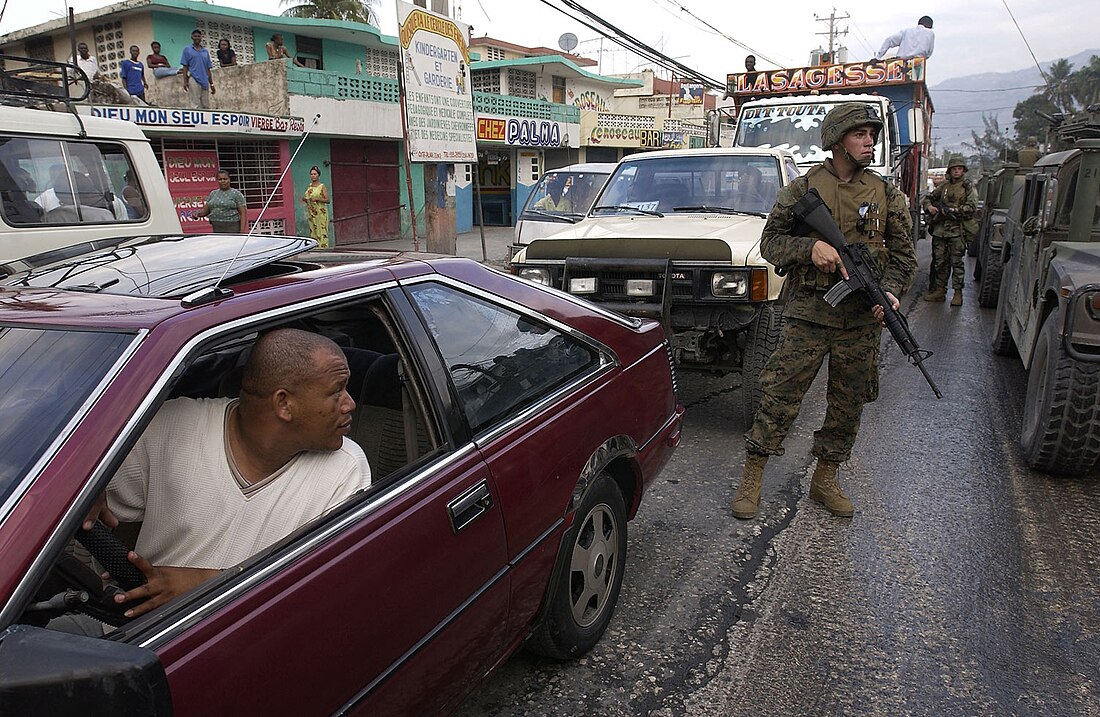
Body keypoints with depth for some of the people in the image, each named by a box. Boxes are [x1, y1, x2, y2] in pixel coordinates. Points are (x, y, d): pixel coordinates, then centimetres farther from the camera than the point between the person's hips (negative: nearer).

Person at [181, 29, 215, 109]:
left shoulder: (206, 51, 16)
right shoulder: (187, 50, 7)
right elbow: (185, 67, 2)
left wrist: (211, 84, 11)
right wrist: (185, 81, -8)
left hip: (205, 81, 4)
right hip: (194, 79, -4)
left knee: (206, 106, 3)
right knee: (195, 105, -9)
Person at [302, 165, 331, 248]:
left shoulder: (322, 187, -4)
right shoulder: (309, 186, 13)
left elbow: (327, 200, -10)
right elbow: (304, 198, 24)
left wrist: (317, 199, -23)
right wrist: (304, 199, 1)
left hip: (321, 213, -6)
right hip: (311, 213, 6)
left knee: (321, 232, -8)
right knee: (313, 232, 4)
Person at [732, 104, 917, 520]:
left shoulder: (886, 195, 10)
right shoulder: (803, 188, 2)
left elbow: (903, 255, 11)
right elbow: (771, 241, 2)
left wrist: (890, 291, -9)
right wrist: (810, 247, -17)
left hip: (861, 319, 4)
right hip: (807, 313, -3)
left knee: (848, 405, 10)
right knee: (780, 396, -5)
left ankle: (825, 481, 26)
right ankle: (751, 480, 6)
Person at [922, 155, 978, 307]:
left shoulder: (968, 186, 2)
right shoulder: (944, 186, 15)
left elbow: (972, 207, -8)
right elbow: (927, 198, 23)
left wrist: (953, 211, -16)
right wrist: (929, 207, 2)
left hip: (958, 230, -4)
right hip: (940, 229, 5)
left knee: (957, 262, -3)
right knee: (940, 262, 7)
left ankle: (958, 293, 1)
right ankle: (940, 290, 14)